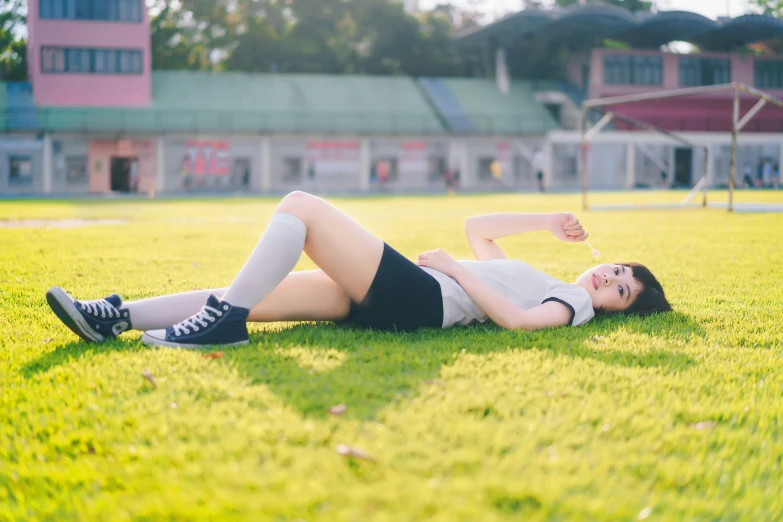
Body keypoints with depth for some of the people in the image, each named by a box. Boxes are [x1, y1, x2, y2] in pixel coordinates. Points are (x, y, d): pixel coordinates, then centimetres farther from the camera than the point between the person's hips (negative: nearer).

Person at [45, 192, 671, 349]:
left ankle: (224, 322, -23)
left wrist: (454, 269, -10)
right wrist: (547, 220, 35)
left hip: (414, 297, -8)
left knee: (301, 205, -19)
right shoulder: (530, 276, 31)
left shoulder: (572, 304, 6)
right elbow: (476, 227, 38)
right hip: (393, 296, 8)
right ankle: (114, 318, -10)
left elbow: (516, 319, -16)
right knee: (252, 296, -7)